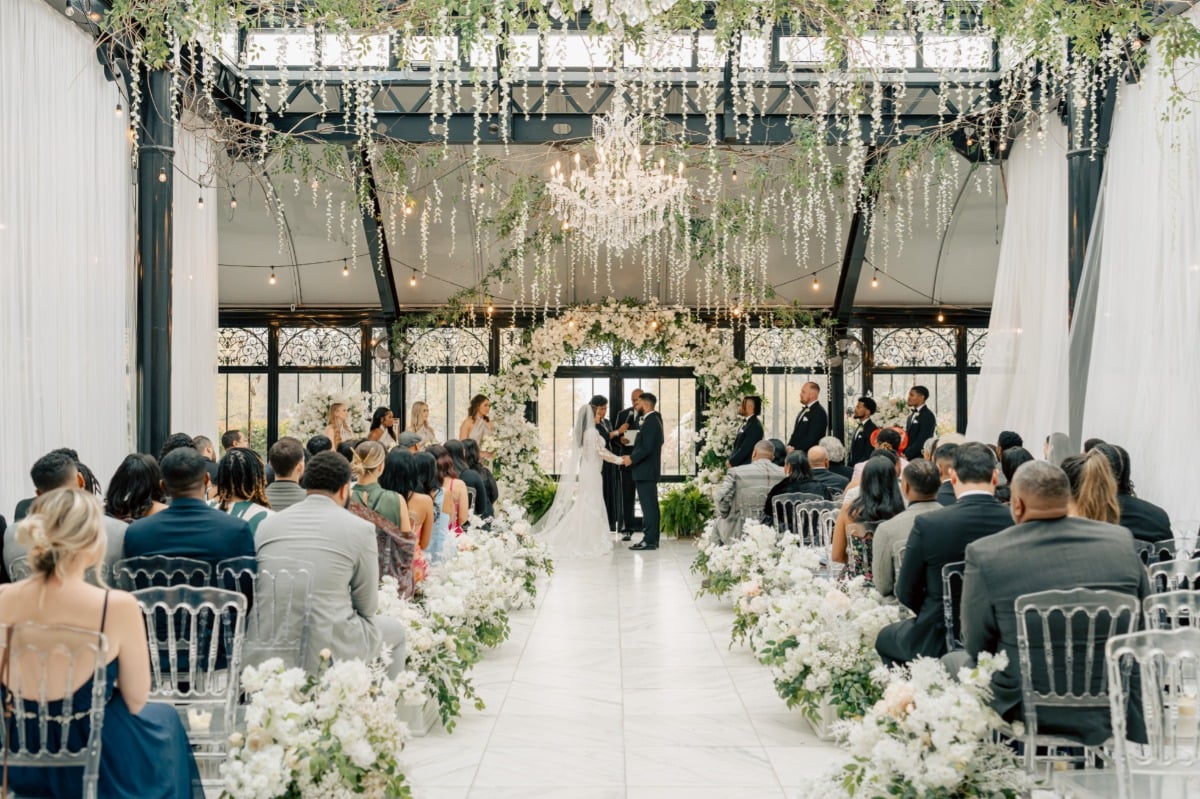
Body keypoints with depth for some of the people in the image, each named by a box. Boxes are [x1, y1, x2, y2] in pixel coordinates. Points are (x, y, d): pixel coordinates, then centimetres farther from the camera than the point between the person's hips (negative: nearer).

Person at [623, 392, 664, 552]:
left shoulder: (651, 421, -16)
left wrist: (632, 459, -11)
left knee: (649, 505, -8)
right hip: (647, 470, 10)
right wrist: (632, 457, 11)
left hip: (646, 471, -10)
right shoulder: (652, 420, 14)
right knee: (650, 505, 12)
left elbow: (647, 448, -22)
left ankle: (649, 540, -6)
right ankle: (651, 538, 16)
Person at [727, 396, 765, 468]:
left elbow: (745, 449, -20)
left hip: (746, 467, -9)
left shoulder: (755, 426, -17)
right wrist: (730, 460, 7)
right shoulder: (746, 423, 15)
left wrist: (731, 462, -12)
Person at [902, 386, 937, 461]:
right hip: (909, 457, 7)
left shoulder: (928, 416, -8)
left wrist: (906, 455, -17)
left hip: (919, 458, -7)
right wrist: (903, 453, 1)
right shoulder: (911, 415, 18)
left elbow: (922, 440, -15)